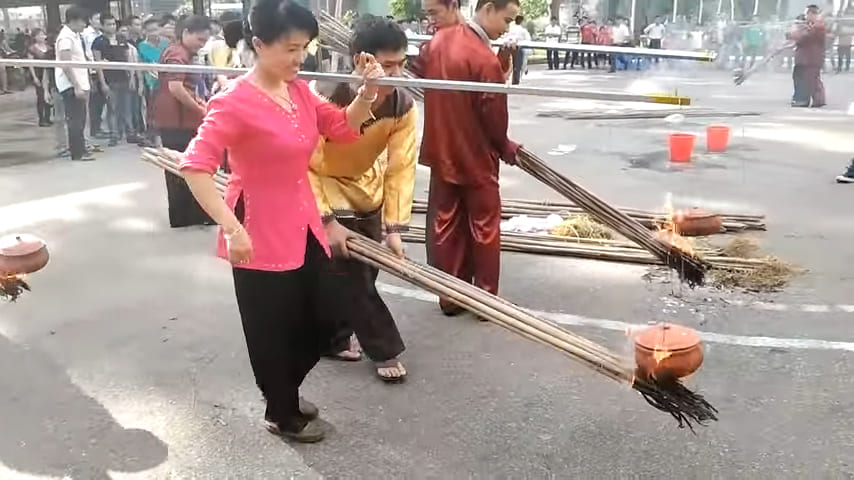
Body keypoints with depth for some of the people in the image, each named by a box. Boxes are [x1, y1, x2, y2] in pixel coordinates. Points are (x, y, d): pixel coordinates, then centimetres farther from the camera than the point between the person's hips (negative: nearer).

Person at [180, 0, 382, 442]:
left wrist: (368, 92, -6)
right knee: (271, 330, 9)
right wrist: (231, 227, -31)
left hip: (303, 227, 8)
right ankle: (281, 415, 33)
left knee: (321, 322, 17)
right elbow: (195, 167, -23)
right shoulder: (235, 101, -18)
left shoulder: (299, 91, 4)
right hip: (259, 236, -8)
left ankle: (283, 391, 44)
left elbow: (343, 129, 12)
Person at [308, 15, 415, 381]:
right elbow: (305, 164, -27)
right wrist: (326, 220, -29)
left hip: (368, 194, 5)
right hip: (327, 195, -5)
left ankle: (333, 339, 35)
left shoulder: (403, 106, -20)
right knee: (349, 279, -5)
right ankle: (386, 350, 11)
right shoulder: (324, 97, -33)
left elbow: (401, 168, -18)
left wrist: (395, 226, -23)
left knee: (363, 273, 13)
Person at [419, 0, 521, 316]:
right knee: (484, 230, 9)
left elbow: (424, 76, 14)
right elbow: (494, 117, -17)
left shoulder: (439, 40, -1)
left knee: (445, 227, 14)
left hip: (442, 153, 7)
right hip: (476, 158, -6)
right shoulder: (486, 60, -23)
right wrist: (505, 148, 3)